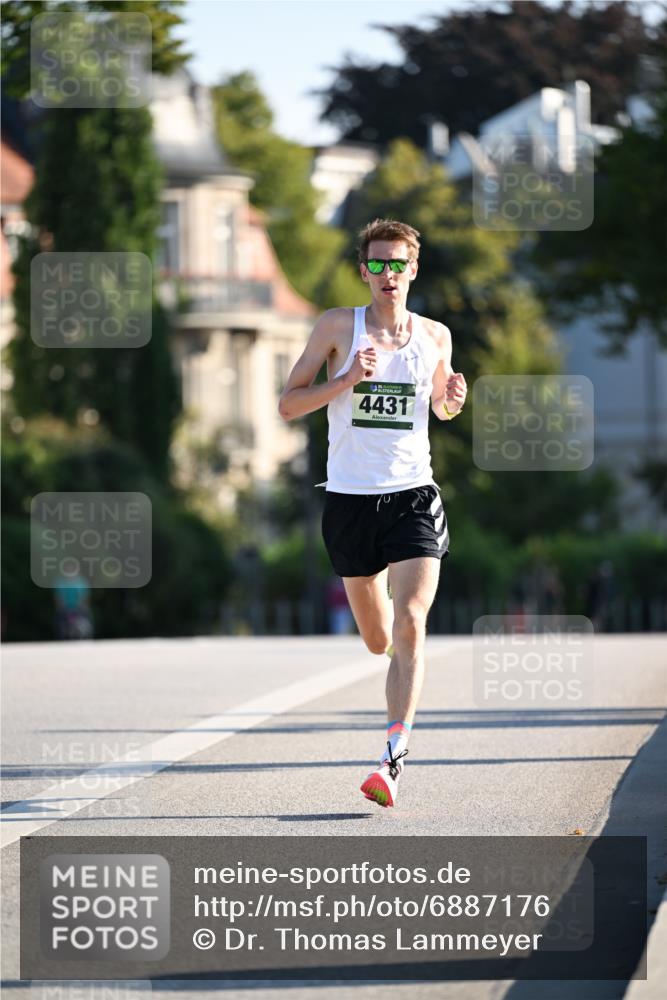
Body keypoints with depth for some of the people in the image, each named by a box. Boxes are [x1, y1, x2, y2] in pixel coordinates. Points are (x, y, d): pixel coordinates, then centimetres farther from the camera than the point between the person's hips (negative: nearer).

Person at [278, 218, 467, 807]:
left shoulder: (435, 336, 6)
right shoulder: (338, 327, 0)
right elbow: (288, 405, -1)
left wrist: (453, 398, 0)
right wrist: (348, 379, -16)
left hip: (414, 498, 0)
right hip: (350, 498, 0)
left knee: (409, 627, -18)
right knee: (379, 641, 10)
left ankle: (393, 758, -20)